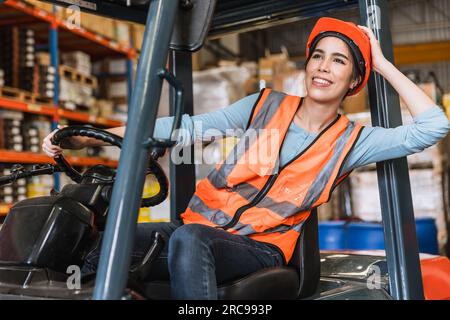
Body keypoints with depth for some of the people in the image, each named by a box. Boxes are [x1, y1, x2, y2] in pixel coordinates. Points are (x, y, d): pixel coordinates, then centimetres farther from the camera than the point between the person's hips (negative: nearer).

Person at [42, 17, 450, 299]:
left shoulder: (350, 141, 5)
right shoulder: (266, 106, 7)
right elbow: (188, 128, 1)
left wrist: (383, 64, 1)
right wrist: (86, 138, -5)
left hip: (261, 247, -2)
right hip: (202, 224, 2)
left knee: (188, 239, -37)